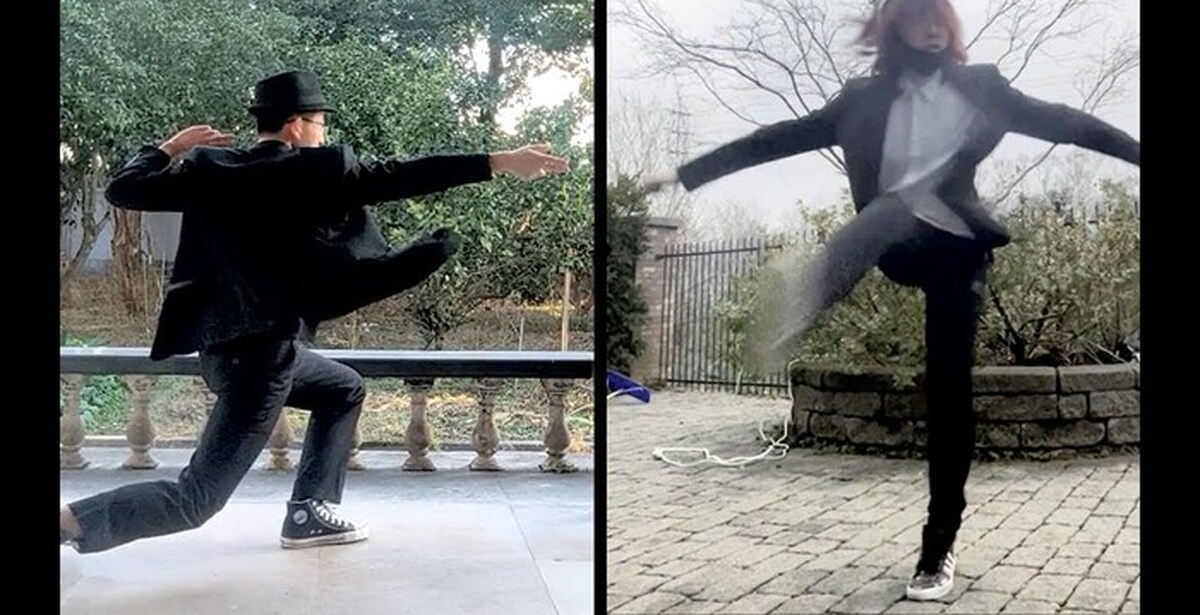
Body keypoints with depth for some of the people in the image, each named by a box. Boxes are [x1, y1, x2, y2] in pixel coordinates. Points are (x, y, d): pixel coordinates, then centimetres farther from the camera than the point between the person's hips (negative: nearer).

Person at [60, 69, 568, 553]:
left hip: (222, 344, 9)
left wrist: (170, 147, 24)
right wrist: (499, 162, -13)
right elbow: (400, 177, -15)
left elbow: (123, 190, 8)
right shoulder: (317, 171, -11)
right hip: (261, 351, -9)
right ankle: (71, 523, -9)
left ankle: (309, 514, 27)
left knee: (343, 390, 28)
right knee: (195, 501, -2)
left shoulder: (208, 166, 5)